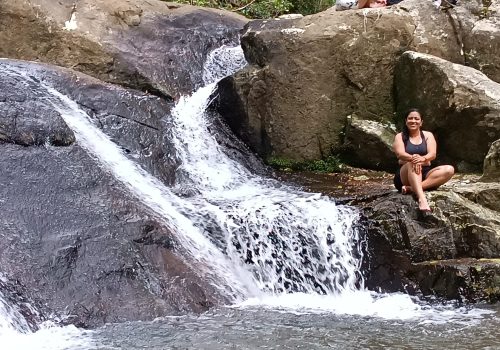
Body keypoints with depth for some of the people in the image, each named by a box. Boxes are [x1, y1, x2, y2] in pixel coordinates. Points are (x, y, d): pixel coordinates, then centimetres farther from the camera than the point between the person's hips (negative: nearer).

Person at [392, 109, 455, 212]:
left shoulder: (428, 135, 12)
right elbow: (400, 154, -13)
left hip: (425, 174, 3)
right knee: (412, 164, -36)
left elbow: (432, 154, -5)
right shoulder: (400, 137, 7)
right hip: (405, 176, -3)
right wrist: (412, 158, -37)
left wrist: (423, 158, -31)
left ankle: (411, 188, -39)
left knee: (449, 170, -23)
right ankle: (421, 199, -61)